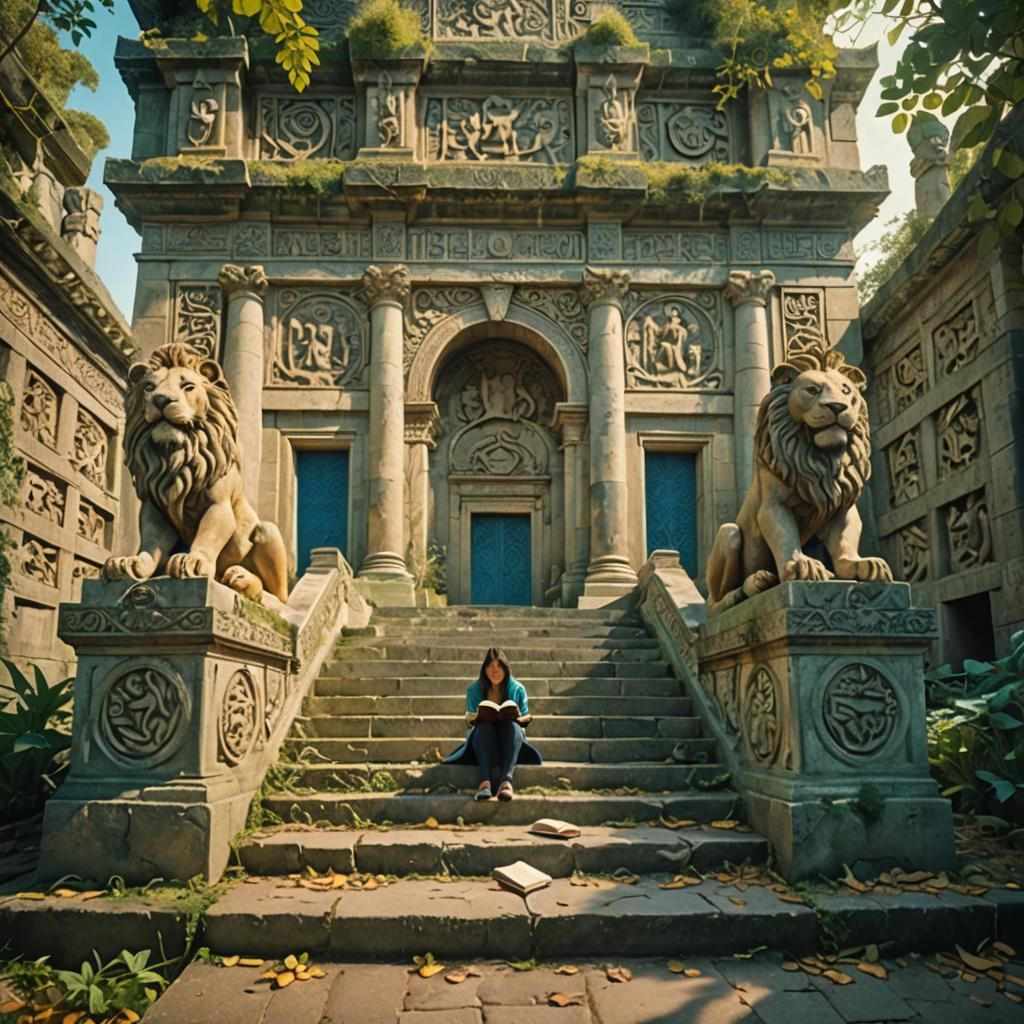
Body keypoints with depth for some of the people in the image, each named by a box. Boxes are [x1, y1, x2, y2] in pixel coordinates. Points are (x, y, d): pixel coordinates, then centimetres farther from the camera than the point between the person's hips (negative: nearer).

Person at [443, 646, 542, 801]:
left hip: (509, 735, 0)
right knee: (484, 727, -35)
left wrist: (518, 718, -19)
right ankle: (485, 781, -57)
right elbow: (469, 719, 5)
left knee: (512, 725, -35)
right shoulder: (474, 689, 3)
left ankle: (506, 780, -58)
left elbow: (526, 718, 6)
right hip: (483, 736, 0)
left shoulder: (517, 689, 3)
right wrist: (477, 717, -20)